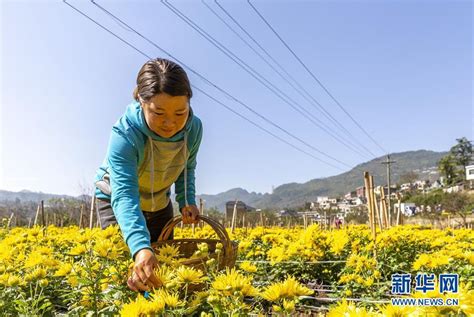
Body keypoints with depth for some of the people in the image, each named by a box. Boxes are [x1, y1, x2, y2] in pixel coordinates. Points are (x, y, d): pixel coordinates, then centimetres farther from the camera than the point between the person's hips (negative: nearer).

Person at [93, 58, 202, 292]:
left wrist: (187, 201, -18)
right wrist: (140, 247, -62)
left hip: (159, 203, 4)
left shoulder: (194, 128, -23)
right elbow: (124, 196, -47)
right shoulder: (125, 134, -38)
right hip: (116, 201, -4)